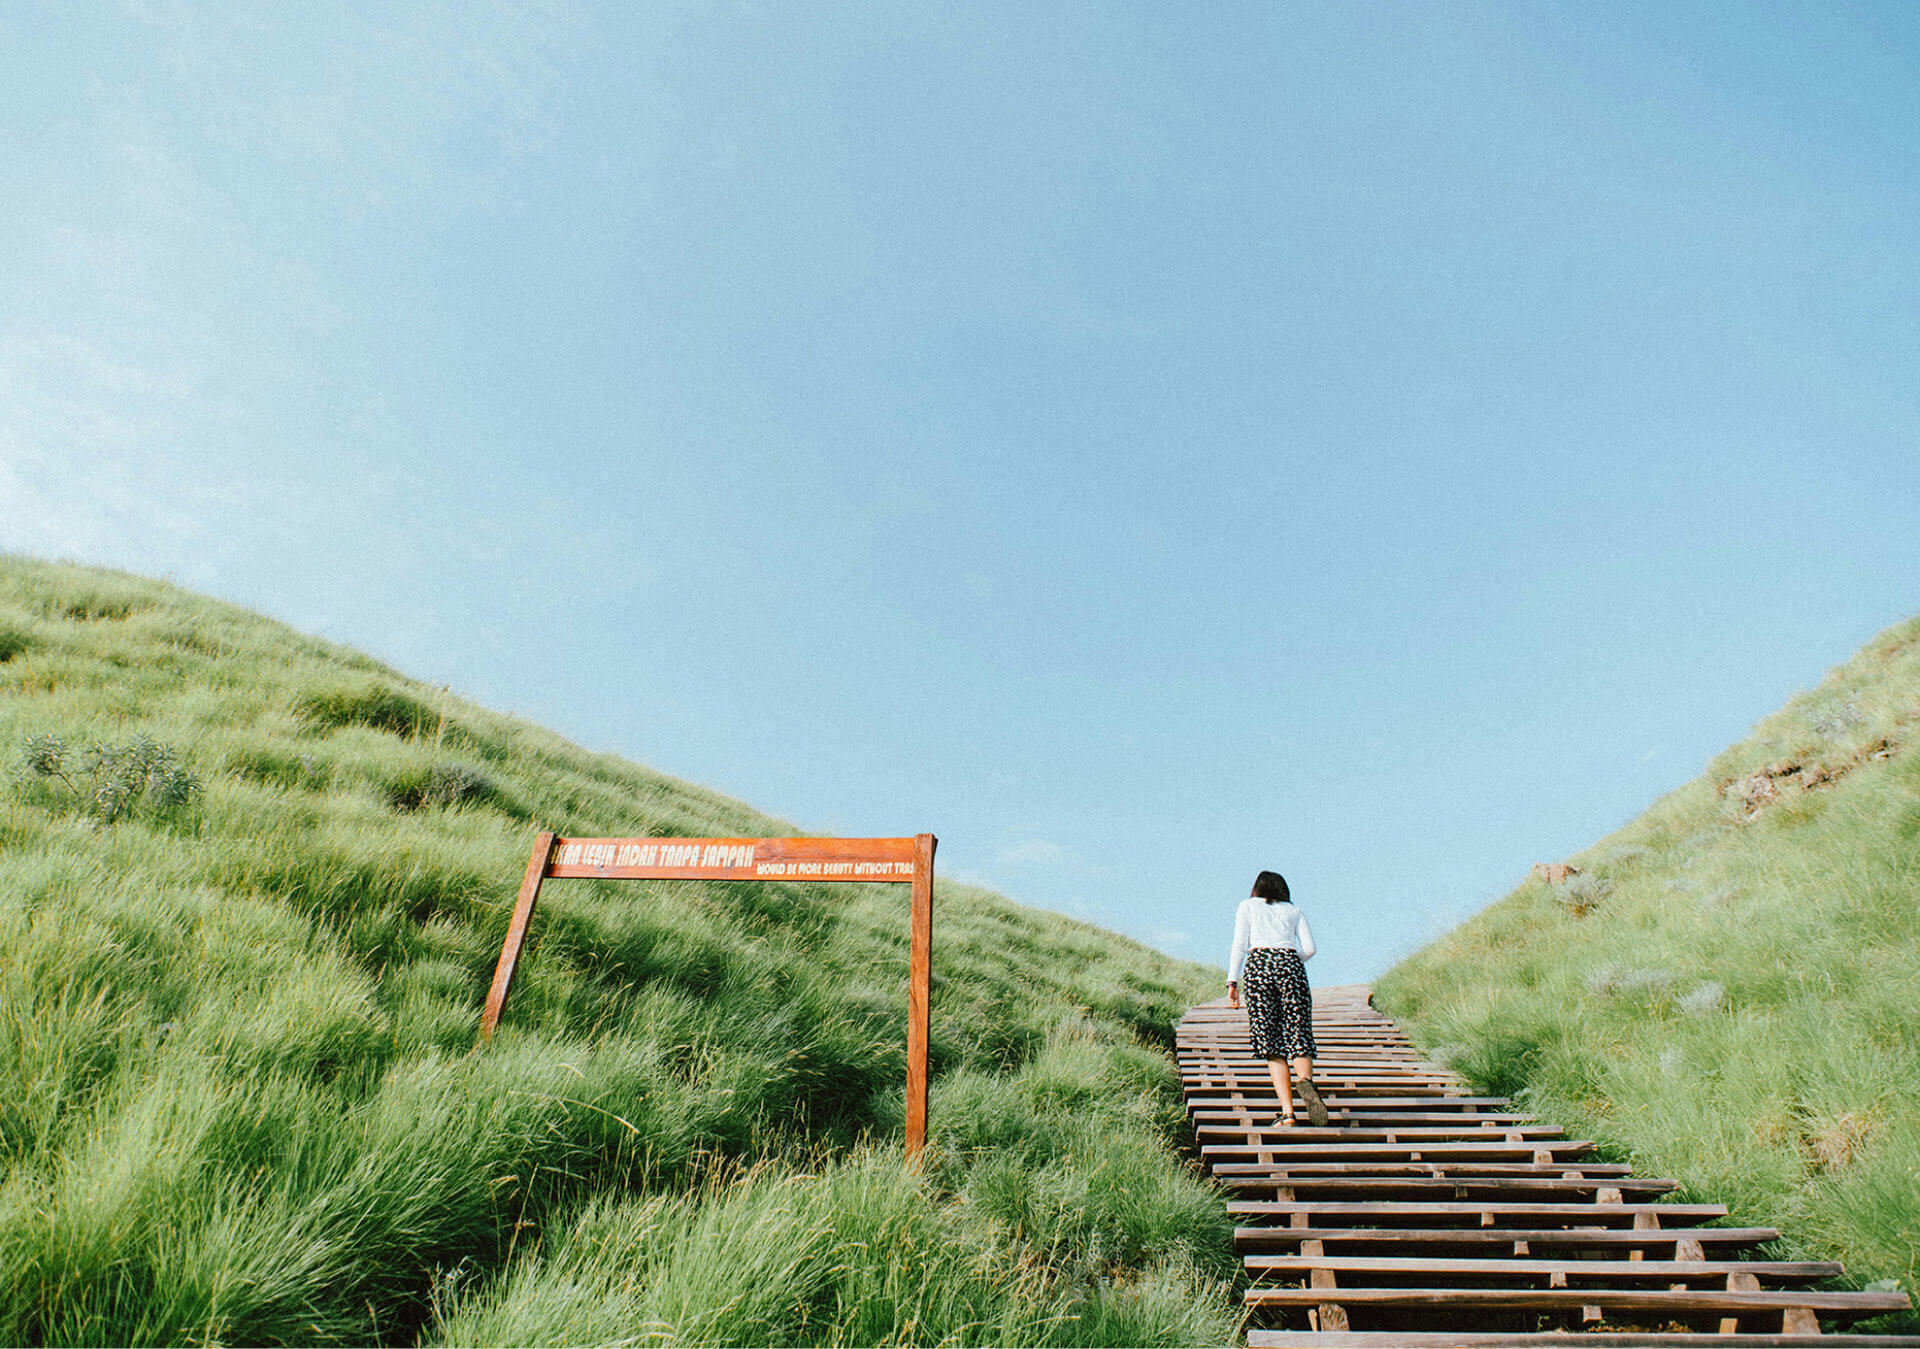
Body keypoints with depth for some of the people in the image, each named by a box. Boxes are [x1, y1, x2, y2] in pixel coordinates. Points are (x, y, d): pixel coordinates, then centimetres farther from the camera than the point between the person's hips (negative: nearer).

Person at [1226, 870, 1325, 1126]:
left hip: (1258, 963, -1)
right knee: (1299, 1037, -2)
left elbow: (1239, 945, 9)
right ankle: (1305, 1080, -34)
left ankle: (1287, 1112, -14)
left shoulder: (1248, 905, 22)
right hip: (1290, 963, 1)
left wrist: (1232, 982, 4)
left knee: (1272, 1044, -3)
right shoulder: (1294, 910, 25)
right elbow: (1309, 948, 13)